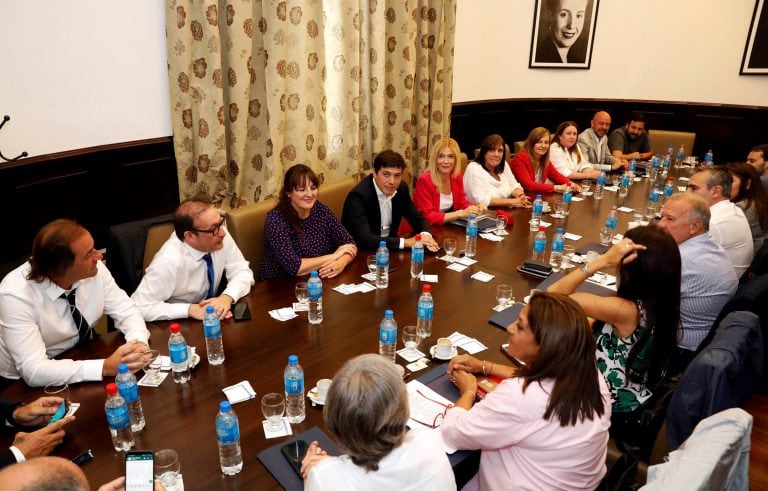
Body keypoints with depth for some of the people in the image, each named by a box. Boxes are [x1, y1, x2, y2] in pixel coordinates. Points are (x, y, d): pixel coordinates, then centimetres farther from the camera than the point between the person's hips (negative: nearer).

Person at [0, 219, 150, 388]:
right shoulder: (16, 295, -26)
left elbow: (126, 312, -7)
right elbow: (34, 371, -30)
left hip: (82, 357, 5)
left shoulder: (95, 269, -15)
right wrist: (106, 367, -37)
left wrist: (138, 344, -27)